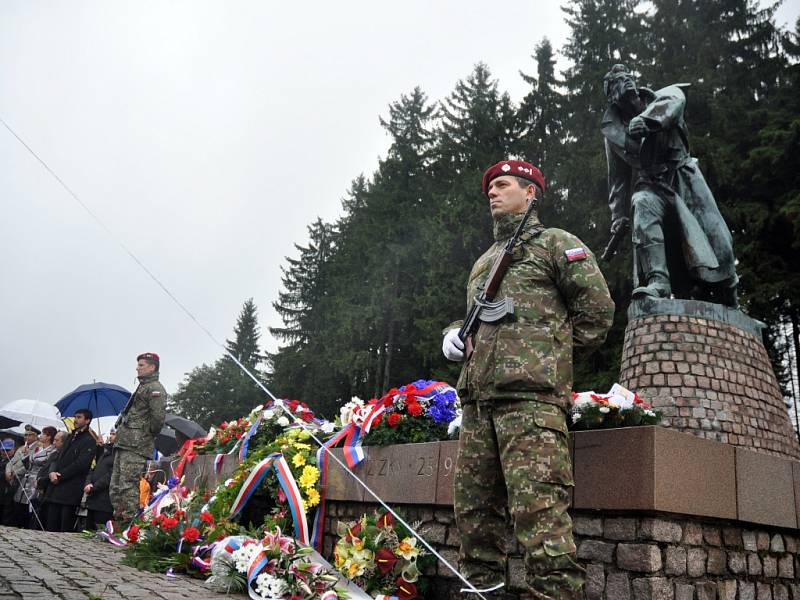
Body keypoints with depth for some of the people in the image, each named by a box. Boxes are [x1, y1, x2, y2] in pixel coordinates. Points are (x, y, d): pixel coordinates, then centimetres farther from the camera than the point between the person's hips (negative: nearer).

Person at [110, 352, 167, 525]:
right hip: (123, 444, 10)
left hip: (136, 446, -10)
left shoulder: (155, 388, -8)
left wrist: (148, 435, -8)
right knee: (116, 486, 12)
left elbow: (158, 416, -21)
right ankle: (119, 521, 18)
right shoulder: (143, 386, 24)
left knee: (129, 486, -13)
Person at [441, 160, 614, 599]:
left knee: (538, 510, -15)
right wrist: (454, 334, 15)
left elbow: (597, 308, 2)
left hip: (530, 393, -7)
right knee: (473, 508, 8)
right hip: (478, 398, 8)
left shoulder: (555, 243, 9)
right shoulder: (484, 262, 30)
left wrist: (552, 350, 4)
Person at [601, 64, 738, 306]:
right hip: (651, 184, 0)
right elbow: (617, 176, 14)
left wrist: (646, 120, -41)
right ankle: (657, 281, -45)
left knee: (714, 233, -6)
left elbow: (675, 99, -21)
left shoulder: (660, 98, 6)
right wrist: (619, 215, 11)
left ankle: (729, 304, 10)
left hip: (684, 176, 0)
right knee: (643, 206, -35)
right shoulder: (613, 127, 9)